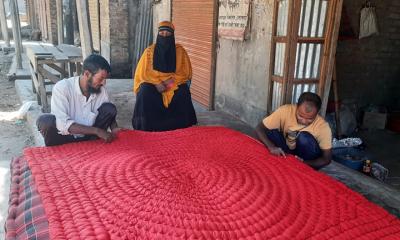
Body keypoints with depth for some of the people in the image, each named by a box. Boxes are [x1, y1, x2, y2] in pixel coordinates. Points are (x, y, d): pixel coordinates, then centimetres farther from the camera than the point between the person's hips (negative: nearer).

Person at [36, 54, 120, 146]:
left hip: (88, 136, 4)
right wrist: (96, 130, -34)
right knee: (45, 121, -33)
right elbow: (63, 124, -29)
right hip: (65, 137, -3)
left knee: (109, 108, -15)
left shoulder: (101, 90, -8)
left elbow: (109, 114, 4)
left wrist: (115, 130, -18)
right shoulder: (62, 88, -21)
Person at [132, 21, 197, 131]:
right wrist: (157, 83, -20)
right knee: (145, 93, -31)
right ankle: (147, 128, -18)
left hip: (175, 84, 0)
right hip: (152, 83, 0)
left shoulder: (180, 51, 0)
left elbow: (185, 72, -2)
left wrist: (171, 81, -18)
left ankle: (179, 129, -15)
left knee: (183, 94, -31)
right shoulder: (150, 51, -1)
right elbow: (144, 72, -3)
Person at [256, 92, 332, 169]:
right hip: (286, 154, 1)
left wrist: (304, 163, -33)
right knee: (269, 132, -24)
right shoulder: (285, 111, -22)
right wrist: (271, 147, -37)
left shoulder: (322, 126, -23)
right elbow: (259, 129, -20)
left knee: (304, 137, -31)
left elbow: (327, 159, -16)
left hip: (308, 163, -1)